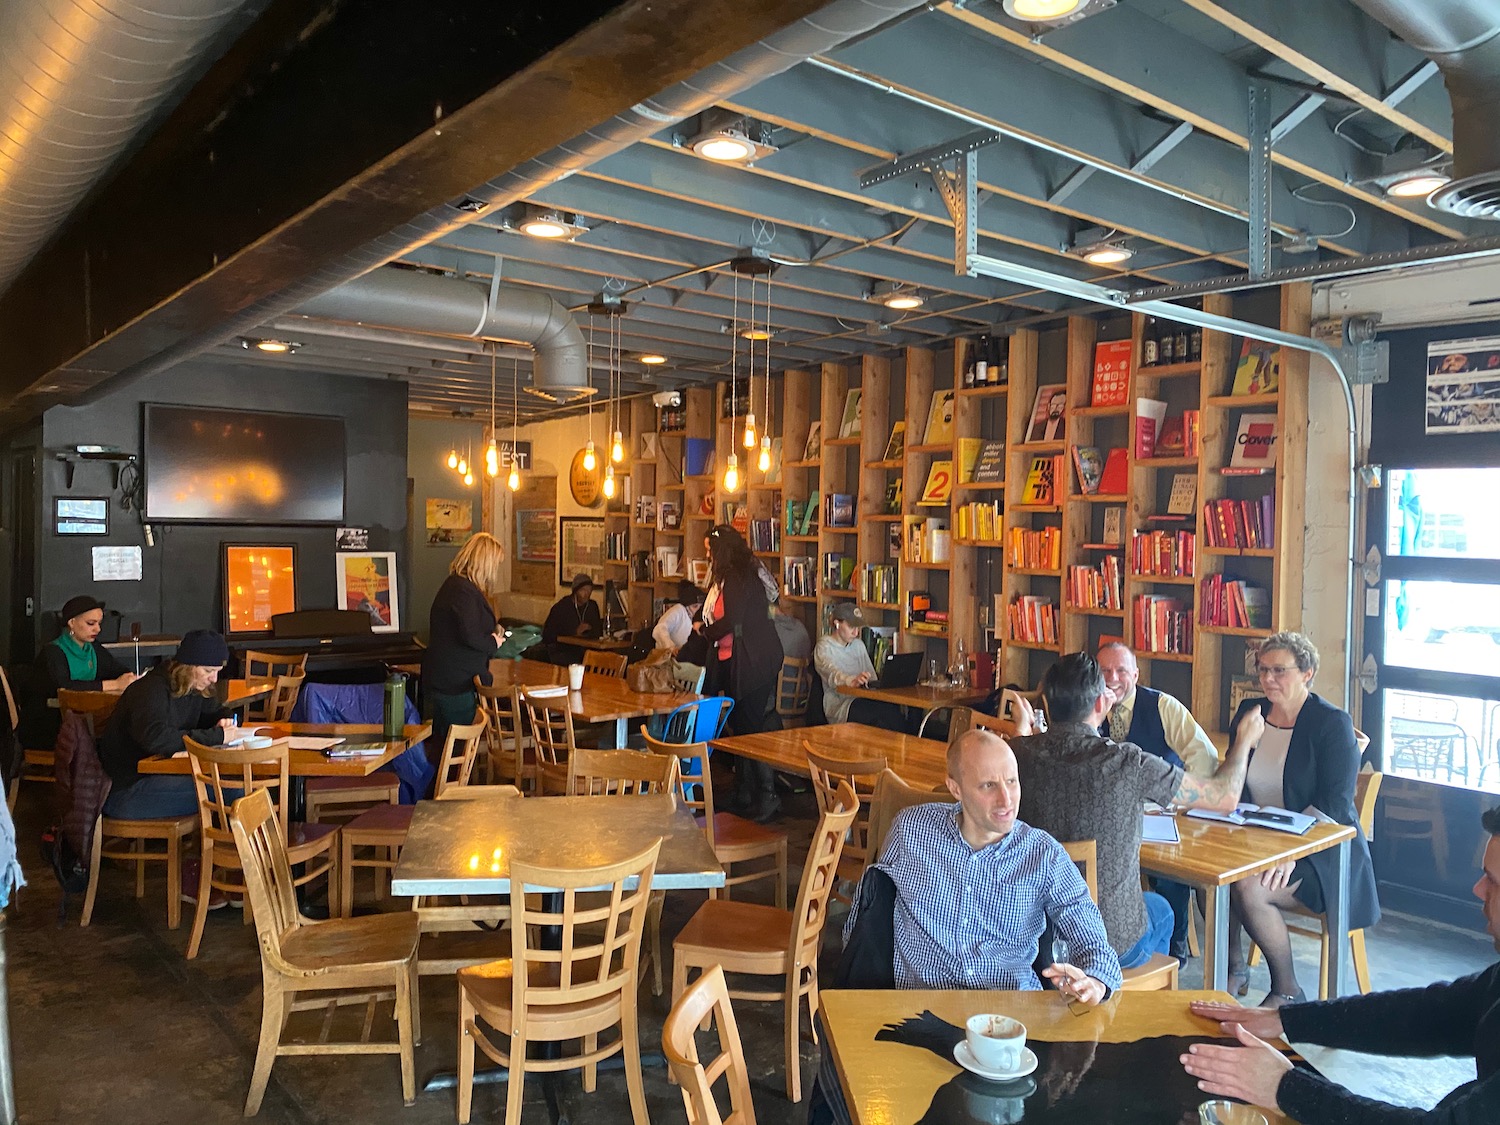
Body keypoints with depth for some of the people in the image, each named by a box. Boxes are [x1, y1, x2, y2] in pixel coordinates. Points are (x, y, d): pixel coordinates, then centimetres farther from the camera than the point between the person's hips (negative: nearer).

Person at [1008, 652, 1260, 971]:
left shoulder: (1018, 753, -16)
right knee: (1160, 909, 34)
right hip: (1113, 942, -3)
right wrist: (1243, 741, 9)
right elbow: (1225, 796, -10)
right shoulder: (1128, 763, -23)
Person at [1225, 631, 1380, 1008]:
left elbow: (1334, 806, -16)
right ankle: (1234, 967, 2)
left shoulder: (1332, 723, -9)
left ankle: (1287, 991, -5)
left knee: (1249, 891, -29)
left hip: (1320, 849, -5)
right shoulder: (1249, 712, 8)